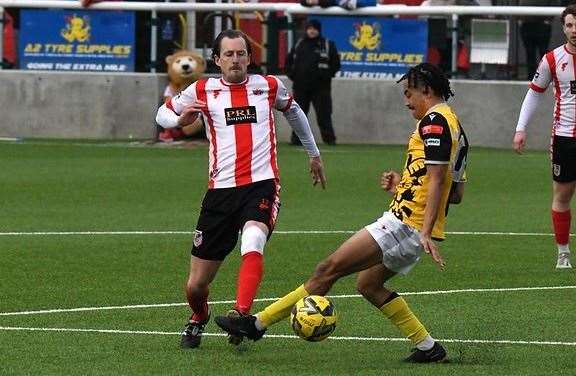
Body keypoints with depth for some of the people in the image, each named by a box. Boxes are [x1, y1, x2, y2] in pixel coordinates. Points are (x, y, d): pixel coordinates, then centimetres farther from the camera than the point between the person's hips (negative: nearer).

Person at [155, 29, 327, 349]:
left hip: (262, 184, -1)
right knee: (195, 286, 5)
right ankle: (198, 319, 38)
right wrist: (180, 119, -7)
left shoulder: (269, 86, 10)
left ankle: (241, 316, -46)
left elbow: (292, 111, 30)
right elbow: (163, 114, 17)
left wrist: (314, 153, 39)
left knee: (252, 244, -35)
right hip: (221, 190, 1)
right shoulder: (203, 90, 7)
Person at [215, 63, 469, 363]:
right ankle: (427, 347, 18)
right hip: (417, 230, 10)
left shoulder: (434, 121, -11)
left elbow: (437, 180, -21)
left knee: (330, 268, -9)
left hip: (406, 224, -10)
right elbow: (456, 194, 23)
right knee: (368, 285, 21)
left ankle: (257, 323, -9)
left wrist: (425, 232, -27)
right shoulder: (454, 126, 19)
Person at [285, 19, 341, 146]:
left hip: (321, 87, -3)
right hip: (301, 86, 3)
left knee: (324, 114, -7)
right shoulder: (299, 45, 10)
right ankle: (296, 138, 11)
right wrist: (292, 75, 5)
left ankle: (329, 138, -5)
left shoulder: (328, 45, 2)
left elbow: (336, 64, 4)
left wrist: (327, 75, -4)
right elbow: (289, 61, 17)